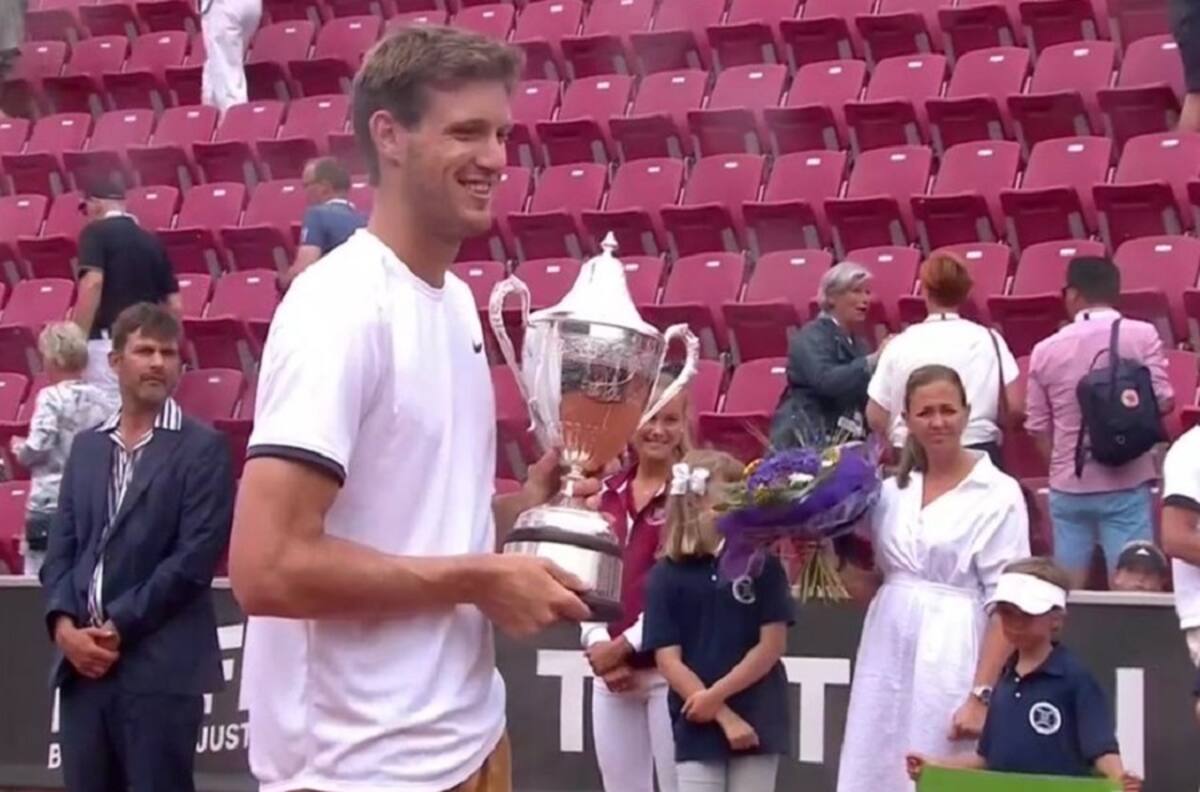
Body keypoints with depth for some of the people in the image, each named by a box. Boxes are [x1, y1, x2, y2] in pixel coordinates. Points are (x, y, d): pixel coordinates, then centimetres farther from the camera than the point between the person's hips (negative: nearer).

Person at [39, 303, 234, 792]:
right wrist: (64, 624, -6)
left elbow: (195, 558, -9)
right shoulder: (86, 447, 16)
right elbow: (61, 547, 12)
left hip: (161, 667, -5)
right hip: (83, 662, 5)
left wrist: (118, 627, -11)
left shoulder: (202, 449, -1)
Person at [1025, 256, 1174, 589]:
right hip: (1126, 484, -2)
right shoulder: (1141, 336, -6)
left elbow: (1038, 426, 5)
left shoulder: (1046, 350, 1)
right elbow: (1162, 400, -9)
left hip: (1068, 486, 2)